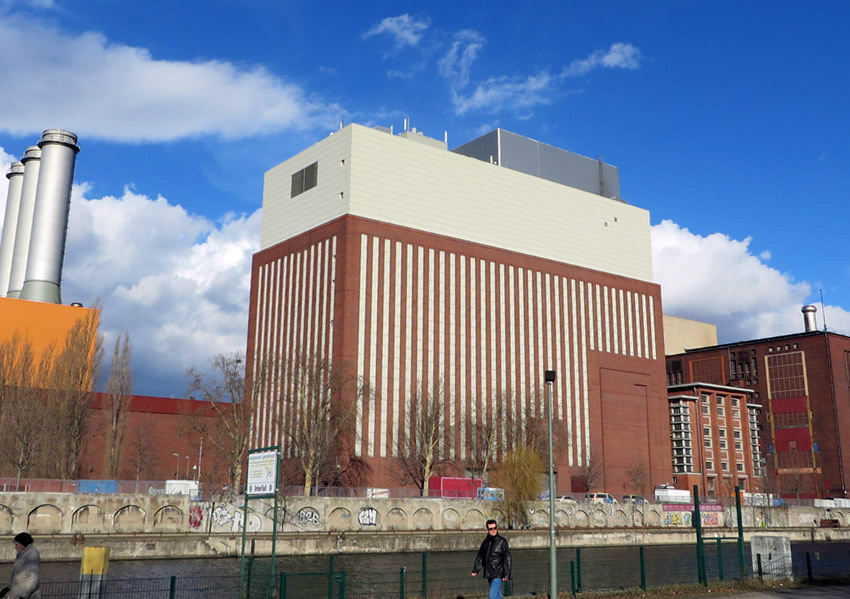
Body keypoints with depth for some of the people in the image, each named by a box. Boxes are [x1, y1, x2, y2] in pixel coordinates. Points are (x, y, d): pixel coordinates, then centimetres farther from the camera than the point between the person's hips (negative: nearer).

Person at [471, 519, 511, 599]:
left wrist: (506, 574, -13)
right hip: (488, 574, 6)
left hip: (497, 574, -6)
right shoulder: (485, 542, 10)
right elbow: (480, 557, 18)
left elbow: (507, 558, -8)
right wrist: (475, 570, 10)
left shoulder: (502, 541, -7)